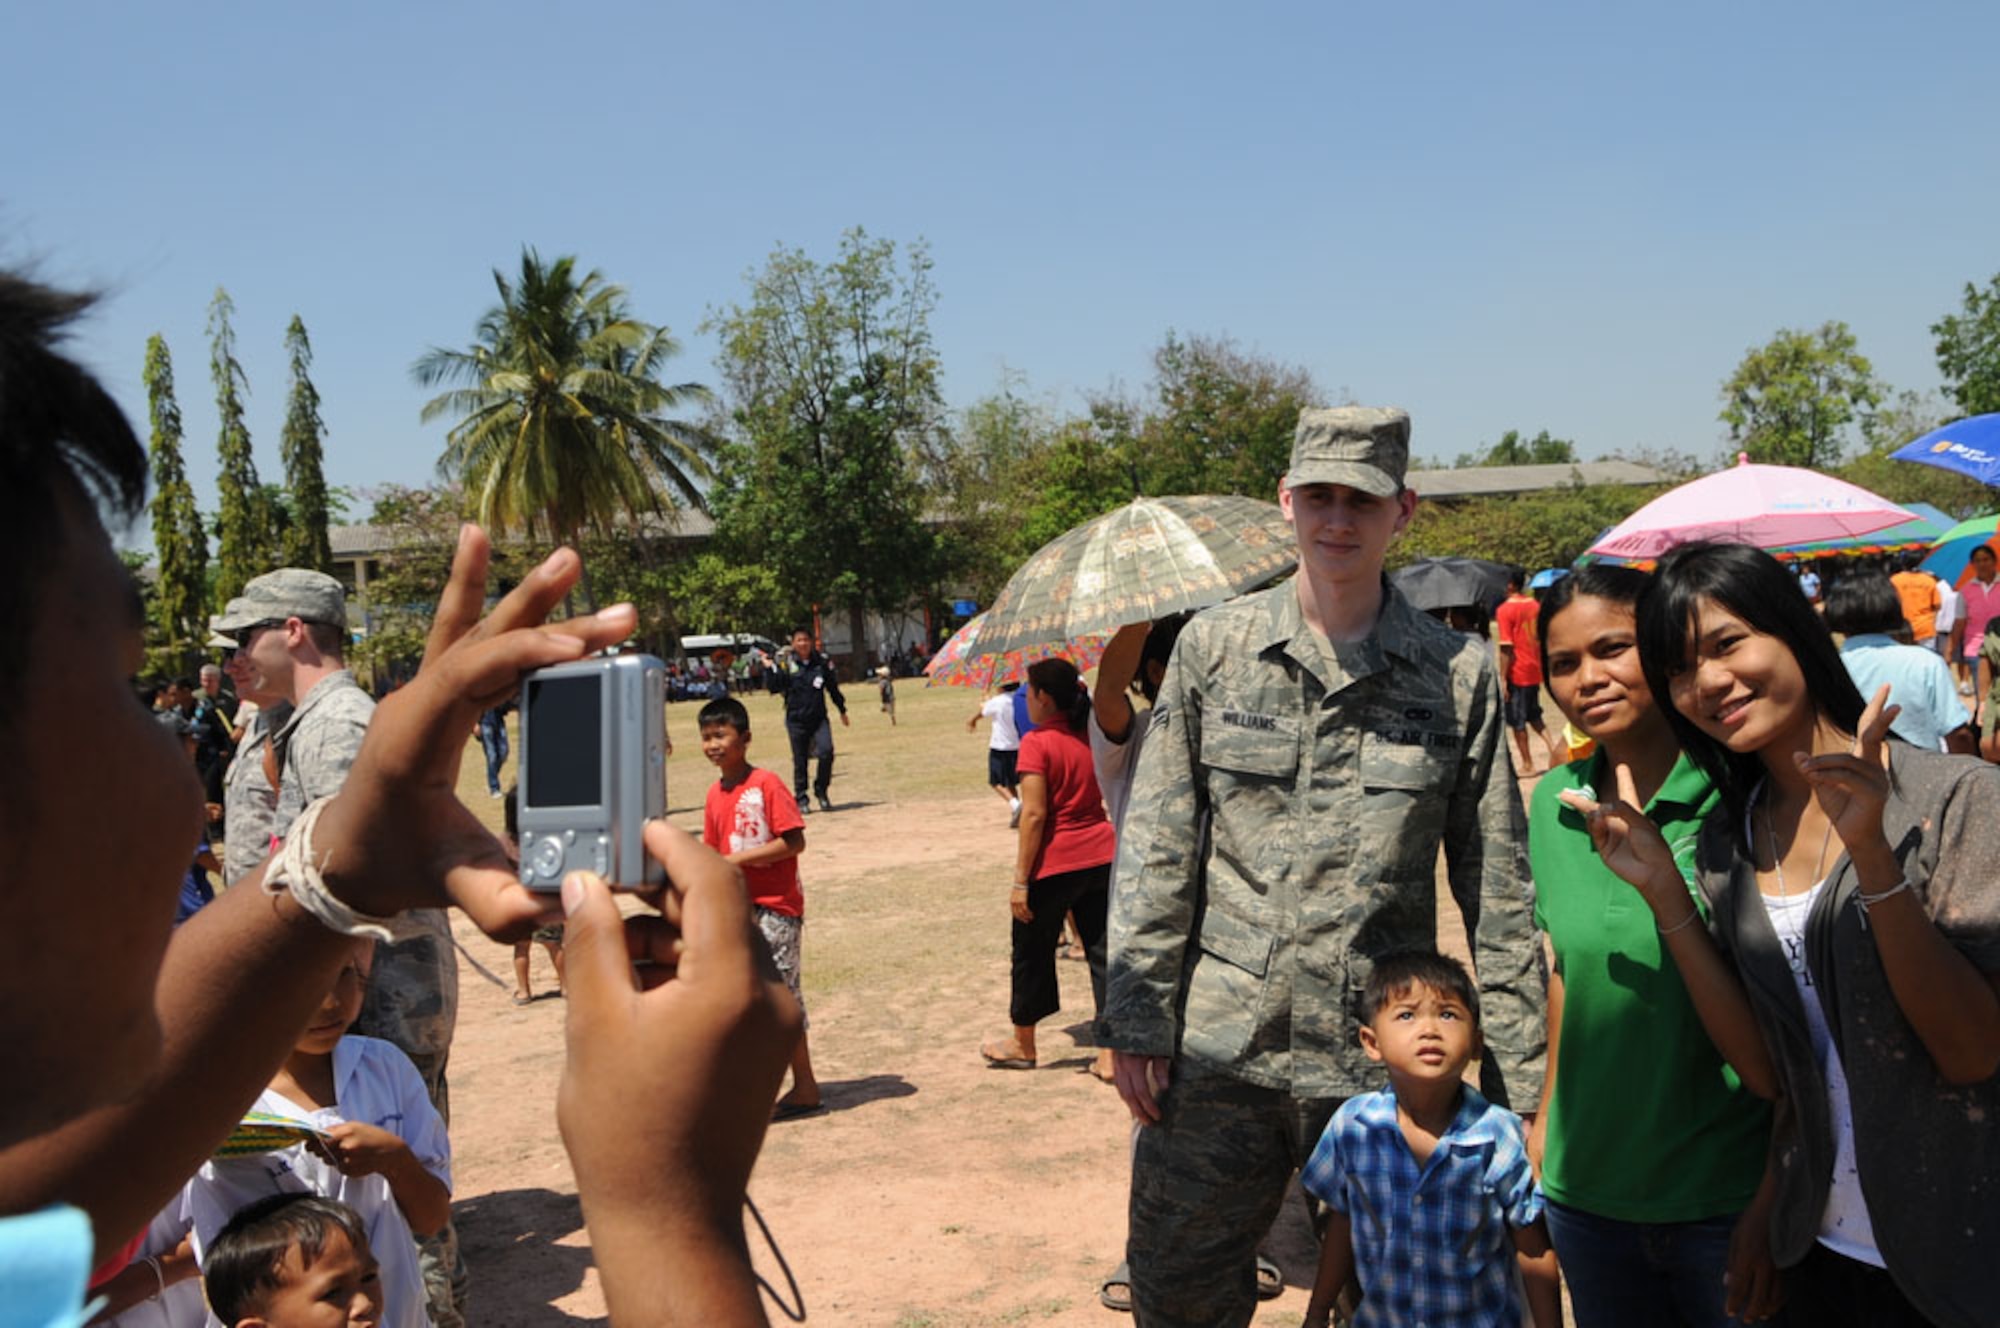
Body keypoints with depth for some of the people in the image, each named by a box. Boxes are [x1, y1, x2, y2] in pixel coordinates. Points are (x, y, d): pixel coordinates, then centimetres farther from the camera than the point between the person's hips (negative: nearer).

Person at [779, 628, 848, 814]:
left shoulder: (822, 662, 3)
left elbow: (833, 687, 13)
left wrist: (842, 710, 20)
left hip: (819, 718, 1)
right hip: (796, 720, -1)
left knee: (826, 751, -15)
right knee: (800, 760, 4)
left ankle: (821, 791, 5)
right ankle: (801, 799, 15)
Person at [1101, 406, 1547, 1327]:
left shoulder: (1460, 675, 0)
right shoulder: (1212, 647, 2)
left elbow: (1497, 888, 2)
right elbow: (1157, 848, 2)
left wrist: (1517, 1076, 0)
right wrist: (1137, 1018, -2)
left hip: (1382, 1064, -1)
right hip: (1217, 1051, 1)